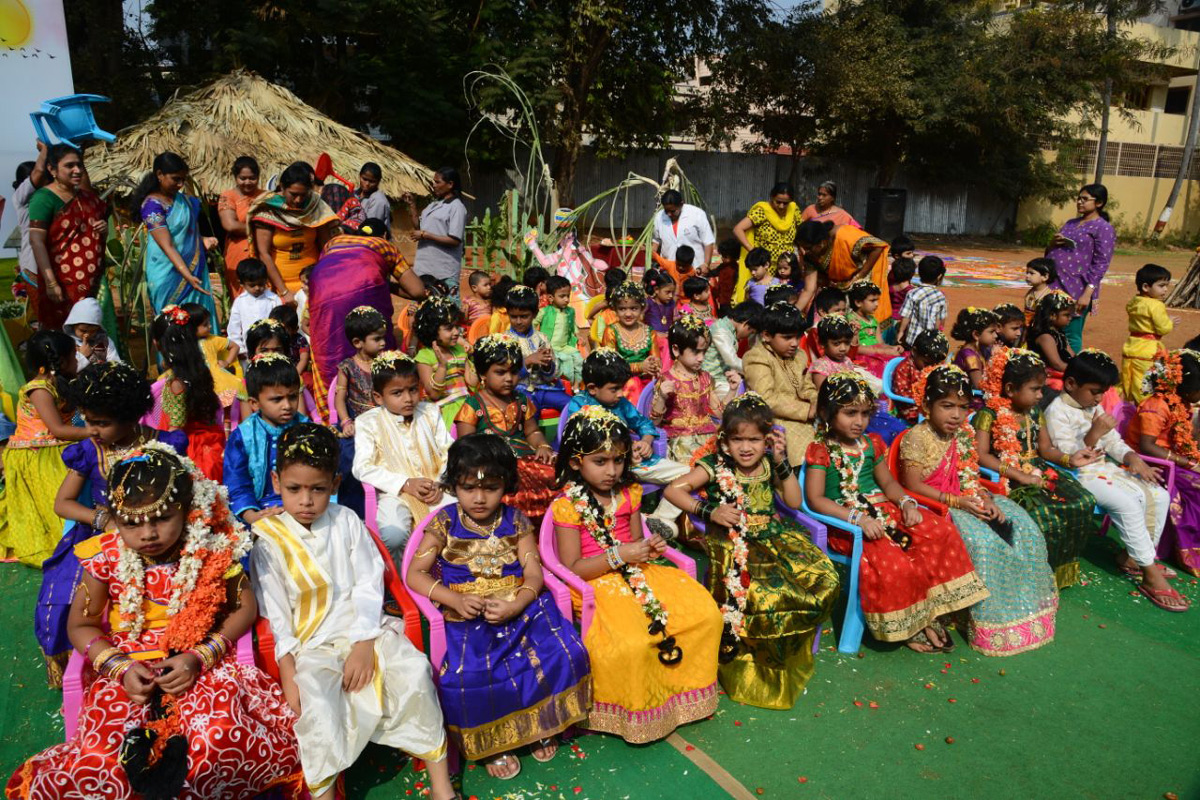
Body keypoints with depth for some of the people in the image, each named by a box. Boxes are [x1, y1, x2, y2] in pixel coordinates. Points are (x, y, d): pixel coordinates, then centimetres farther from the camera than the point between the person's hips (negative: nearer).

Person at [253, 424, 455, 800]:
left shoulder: (346, 521, 5)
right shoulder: (268, 540, 1)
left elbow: (369, 583, 1)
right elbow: (274, 612, 0)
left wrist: (364, 645, -11)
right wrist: (288, 671, -11)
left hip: (364, 629, 1)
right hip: (311, 642, -1)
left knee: (415, 670, -23)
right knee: (315, 700, -31)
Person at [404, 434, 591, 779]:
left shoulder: (516, 522, 4)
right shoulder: (445, 524, 1)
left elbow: (534, 573, 0)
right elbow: (415, 574, -1)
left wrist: (514, 606, -21)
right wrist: (455, 600, -17)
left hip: (519, 607, 2)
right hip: (468, 618, -2)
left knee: (564, 654, -18)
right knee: (470, 676, -28)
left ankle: (541, 724, 9)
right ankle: (492, 742, 1)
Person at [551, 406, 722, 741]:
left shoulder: (628, 494, 7)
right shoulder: (568, 506, -11)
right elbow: (572, 569, -13)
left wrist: (649, 548, -4)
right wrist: (618, 556, -20)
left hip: (636, 574, 6)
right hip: (598, 585, -6)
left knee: (707, 614, -11)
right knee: (634, 643, -33)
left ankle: (683, 688, 11)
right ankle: (635, 713, -2)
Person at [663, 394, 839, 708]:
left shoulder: (769, 464, 8)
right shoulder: (715, 467, -5)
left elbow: (794, 502, 7)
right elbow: (673, 490, -9)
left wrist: (782, 462, -2)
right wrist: (710, 511, -19)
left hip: (772, 535, 6)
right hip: (732, 542, -5)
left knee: (823, 579, -13)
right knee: (764, 594, -30)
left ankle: (788, 654, 9)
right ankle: (747, 668, -2)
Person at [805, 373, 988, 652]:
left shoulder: (871, 444, 13)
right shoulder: (821, 451, -8)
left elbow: (888, 482, 20)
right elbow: (815, 499, -16)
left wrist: (907, 503, -2)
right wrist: (857, 518, -25)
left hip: (883, 511, 7)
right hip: (846, 523, -7)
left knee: (941, 531, -14)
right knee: (891, 561, -32)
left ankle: (930, 614, -7)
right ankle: (906, 626, -5)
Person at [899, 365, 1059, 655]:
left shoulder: (964, 434, 9)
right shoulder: (916, 438, -14)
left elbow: (971, 477, 12)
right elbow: (914, 485, -17)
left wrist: (987, 499, -8)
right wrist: (956, 501, -21)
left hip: (967, 499, 8)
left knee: (1025, 531, -6)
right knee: (982, 540, -30)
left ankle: (1024, 607, 7)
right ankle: (991, 622, -13)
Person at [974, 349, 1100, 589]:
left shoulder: (1035, 412, 12)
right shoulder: (989, 415, -10)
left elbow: (1046, 448, 15)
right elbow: (982, 456, -18)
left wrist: (1069, 460, -6)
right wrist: (1021, 476, -22)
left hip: (1037, 470, 7)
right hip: (1007, 478, -7)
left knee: (1083, 502, -14)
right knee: (1043, 515, -31)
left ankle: (1062, 568, 4)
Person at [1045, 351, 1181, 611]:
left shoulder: (1095, 408, 14)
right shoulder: (1057, 412, -14)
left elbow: (1113, 442, 15)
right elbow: (1068, 457, -19)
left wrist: (1131, 456, -4)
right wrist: (1093, 434, -30)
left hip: (1105, 467, 9)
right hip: (1080, 476, -9)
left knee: (1159, 496, -2)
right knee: (1127, 504, -27)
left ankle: (1131, 557, 9)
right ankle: (1151, 576, -15)